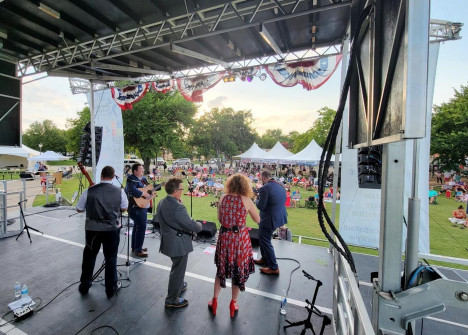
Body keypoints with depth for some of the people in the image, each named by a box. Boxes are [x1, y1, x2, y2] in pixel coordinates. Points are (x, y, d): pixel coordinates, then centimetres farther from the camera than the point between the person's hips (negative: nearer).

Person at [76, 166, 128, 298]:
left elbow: (79, 209, 2)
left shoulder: (89, 191, -10)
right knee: (111, 258, 13)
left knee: (89, 257, 22)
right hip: (112, 229, -1)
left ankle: (84, 286, 39)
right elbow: (124, 208, 1)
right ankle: (111, 289, 27)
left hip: (92, 229, 1)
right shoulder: (119, 191, -12)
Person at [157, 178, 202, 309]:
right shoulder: (178, 206, -30)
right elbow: (191, 225, -27)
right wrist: (199, 225, -6)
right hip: (178, 243, -9)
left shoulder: (161, 203, -2)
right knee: (178, 269, 11)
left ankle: (179, 285, 52)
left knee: (177, 266, 30)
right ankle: (172, 300, 28)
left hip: (167, 240, 9)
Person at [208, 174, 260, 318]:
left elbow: (220, 218, 4)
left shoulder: (223, 198, -5)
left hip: (224, 237, 3)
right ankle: (233, 304, 36)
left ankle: (214, 300, 36)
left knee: (221, 268, 23)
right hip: (240, 238, -2)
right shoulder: (246, 200, -14)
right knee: (239, 269, 19)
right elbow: (257, 220, -3)